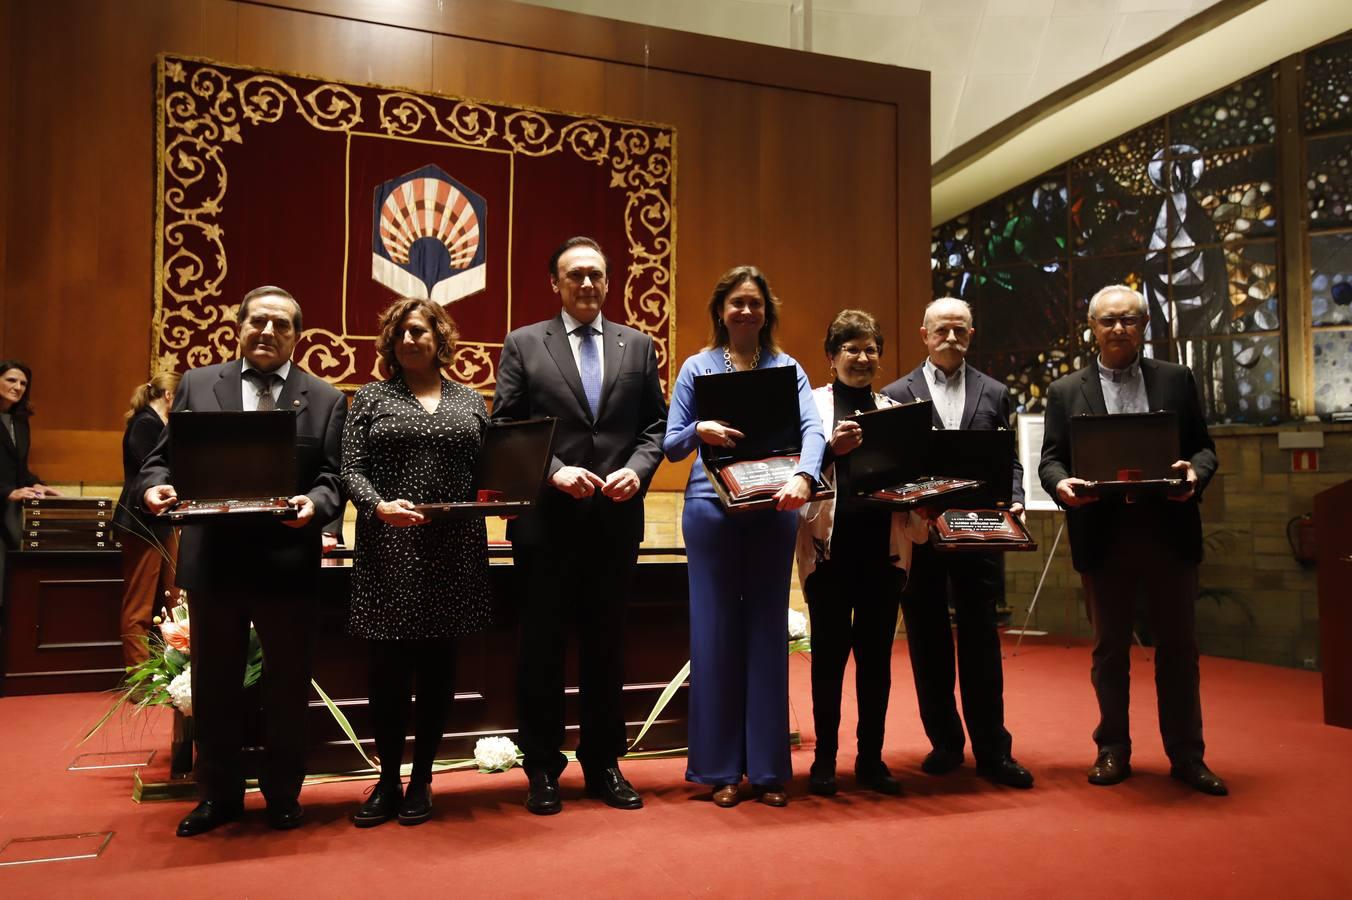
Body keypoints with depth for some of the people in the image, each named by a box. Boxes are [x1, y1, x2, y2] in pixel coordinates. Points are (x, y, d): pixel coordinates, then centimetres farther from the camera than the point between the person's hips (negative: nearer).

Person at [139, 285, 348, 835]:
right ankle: (219, 794, 32)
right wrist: (156, 486, -15)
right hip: (213, 561, 2)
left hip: (288, 562, -1)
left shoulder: (325, 399, 3)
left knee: (287, 686, 11)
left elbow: (333, 478, -3)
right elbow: (164, 457, 6)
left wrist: (312, 503, -24)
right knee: (213, 685, 14)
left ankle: (283, 795, 29)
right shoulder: (197, 385, 7)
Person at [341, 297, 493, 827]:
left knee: (438, 664, 7)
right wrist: (380, 506, -20)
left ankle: (422, 780, 20)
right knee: (389, 667, 2)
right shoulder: (371, 399, 7)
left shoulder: (470, 401, 12)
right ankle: (388, 782, 17)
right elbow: (352, 471, -1)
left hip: (453, 550, 2)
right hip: (389, 549, -1)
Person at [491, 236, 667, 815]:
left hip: (616, 520, 2)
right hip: (547, 521, -2)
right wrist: (553, 471, -15)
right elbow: (506, 428, -1)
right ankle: (543, 769, 19)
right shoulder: (523, 345, 4)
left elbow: (656, 424, 9)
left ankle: (603, 763, 24)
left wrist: (636, 469, -9)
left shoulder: (637, 346, 10)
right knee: (542, 648, 6)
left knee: (606, 647, 11)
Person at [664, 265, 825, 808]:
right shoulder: (697, 367, 7)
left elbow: (811, 429, -8)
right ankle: (720, 768, 13)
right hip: (712, 508, -1)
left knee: (767, 633, 6)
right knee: (715, 635, 2)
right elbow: (671, 446, 3)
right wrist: (700, 431, -19)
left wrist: (803, 477, -28)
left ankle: (768, 769, 16)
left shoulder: (788, 368, 8)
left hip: (772, 511, 1)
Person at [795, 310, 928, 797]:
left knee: (877, 653, 9)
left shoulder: (894, 409, 13)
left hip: (884, 545, 3)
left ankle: (872, 758, 20)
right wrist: (830, 449, -21)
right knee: (829, 652, 3)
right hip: (830, 544, -3)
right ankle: (825, 758, 16)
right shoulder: (812, 403, 3)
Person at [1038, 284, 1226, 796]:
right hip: (1103, 537, -1)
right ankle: (1113, 750, 23)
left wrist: (1195, 472, -15)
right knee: (1110, 649, 10)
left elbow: (1203, 447, 7)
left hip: (1169, 532, 1)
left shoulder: (1177, 379, 9)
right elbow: (1050, 459, 2)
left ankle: (1186, 756, 20)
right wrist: (1062, 484, -20)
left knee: (1178, 647, 8)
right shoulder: (1066, 391, 6)